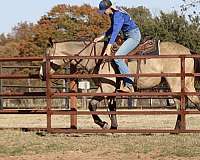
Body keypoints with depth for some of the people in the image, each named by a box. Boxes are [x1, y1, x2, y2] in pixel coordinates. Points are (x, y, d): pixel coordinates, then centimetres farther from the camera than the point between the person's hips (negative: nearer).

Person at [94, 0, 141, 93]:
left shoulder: (118, 15, -23)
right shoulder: (113, 14, 8)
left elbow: (115, 31, -31)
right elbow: (113, 28, 23)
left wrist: (108, 48, -37)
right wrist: (102, 37, 18)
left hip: (134, 36, -11)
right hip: (129, 36, 11)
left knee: (117, 57, -18)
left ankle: (129, 85, -17)